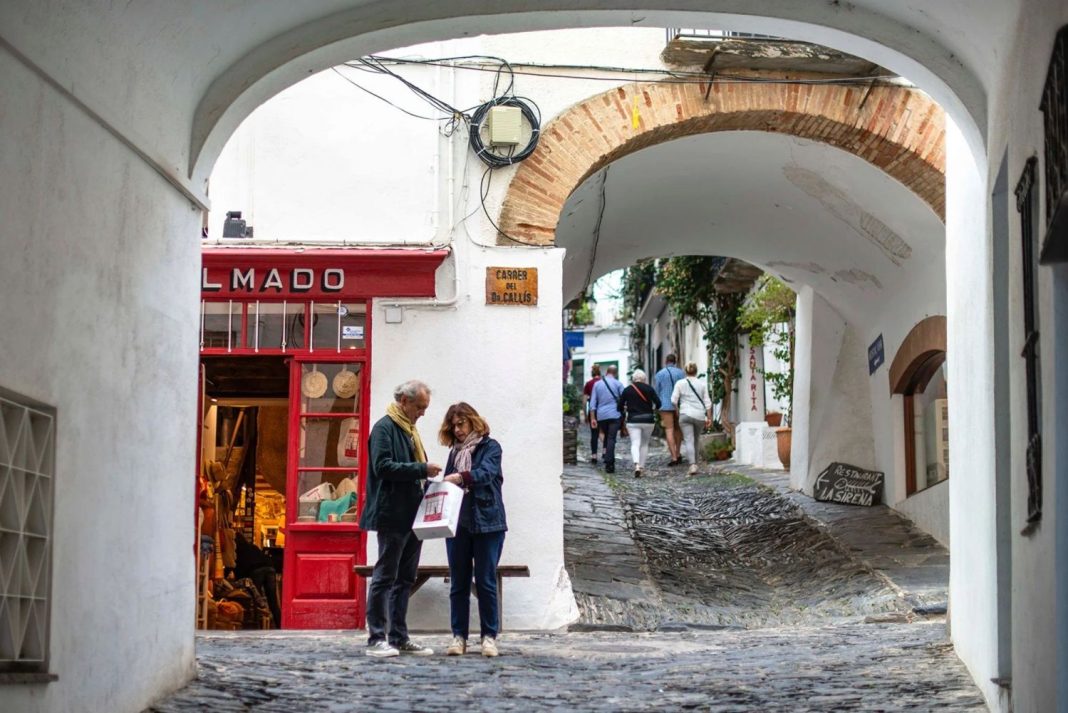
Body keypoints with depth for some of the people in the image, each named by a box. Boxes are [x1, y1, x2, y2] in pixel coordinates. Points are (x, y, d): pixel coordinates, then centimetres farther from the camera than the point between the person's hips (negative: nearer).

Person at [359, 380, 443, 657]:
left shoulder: (409, 430, 20)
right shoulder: (384, 428, -8)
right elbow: (382, 466, -20)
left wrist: (429, 475, 8)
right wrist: (421, 469, -20)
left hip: (412, 517, 9)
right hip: (392, 517, -9)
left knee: (405, 579, 11)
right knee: (385, 577, -6)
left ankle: (400, 638, 16)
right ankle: (376, 639, -3)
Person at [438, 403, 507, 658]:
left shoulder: (490, 447, 0)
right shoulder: (455, 452, 16)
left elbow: (486, 472, -18)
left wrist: (461, 477, -34)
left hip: (486, 522, -4)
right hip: (457, 522, 5)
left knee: (486, 582, -1)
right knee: (458, 583, 4)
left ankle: (489, 636, 5)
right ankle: (459, 637, 8)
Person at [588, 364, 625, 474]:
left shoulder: (597, 384, 9)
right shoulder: (618, 384, 1)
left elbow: (593, 403, 6)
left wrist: (592, 418, 6)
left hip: (601, 415, 3)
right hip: (614, 415, -3)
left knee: (607, 437, 18)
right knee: (611, 438, -7)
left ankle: (610, 461, 16)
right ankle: (609, 463, -17)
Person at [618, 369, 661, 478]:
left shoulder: (627, 390, 2)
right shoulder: (649, 388, 1)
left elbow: (620, 406, 4)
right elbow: (658, 403, -6)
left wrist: (624, 414, 23)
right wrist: (654, 409, 16)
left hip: (633, 421, -1)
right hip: (647, 420, 1)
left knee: (635, 443, -6)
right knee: (644, 444, 16)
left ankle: (637, 465, -28)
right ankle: (642, 466, 14)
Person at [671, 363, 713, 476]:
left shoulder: (680, 383, 0)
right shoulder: (702, 383, 4)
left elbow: (674, 400, -4)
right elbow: (707, 401, 2)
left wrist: (677, 410, 15)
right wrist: (709, 417, 5)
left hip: (685, 415, -2)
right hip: (700, 415, 2)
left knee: (689, 441, -8)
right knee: (696, 440, 19)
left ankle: (692, 465, -24)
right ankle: (695, 462, 27)